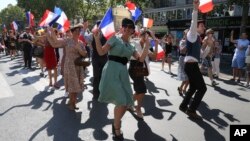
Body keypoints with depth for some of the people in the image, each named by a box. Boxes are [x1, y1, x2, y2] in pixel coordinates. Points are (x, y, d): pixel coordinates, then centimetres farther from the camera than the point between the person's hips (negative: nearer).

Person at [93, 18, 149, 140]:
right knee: (121, 102, -12)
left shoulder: (130, 46, 17)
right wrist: (97, 38, -20)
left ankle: (115, 124, 34)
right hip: (112, 72, -7)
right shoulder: (115, 38, 0)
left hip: (123, 73, 7)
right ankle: (117, 130, 11)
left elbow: (141, 59, 7)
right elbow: (101, 52, -8)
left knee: (127, 102, 7)